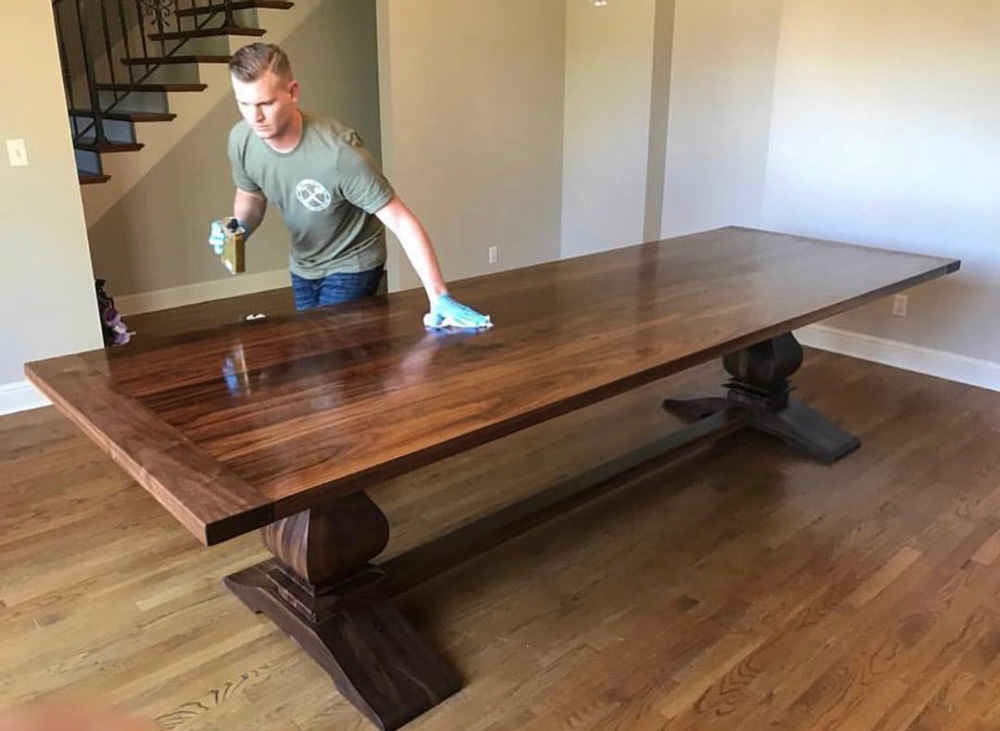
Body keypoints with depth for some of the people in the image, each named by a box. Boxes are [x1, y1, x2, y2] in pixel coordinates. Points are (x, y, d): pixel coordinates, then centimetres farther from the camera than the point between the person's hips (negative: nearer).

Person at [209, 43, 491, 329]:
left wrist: (439, 297, -37)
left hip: (351, 265, -6)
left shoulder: (339, 152, -35)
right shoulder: (241, 140, -17)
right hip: (302, 267, 6)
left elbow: (402, 222, -33)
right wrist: (239, 228, -19)